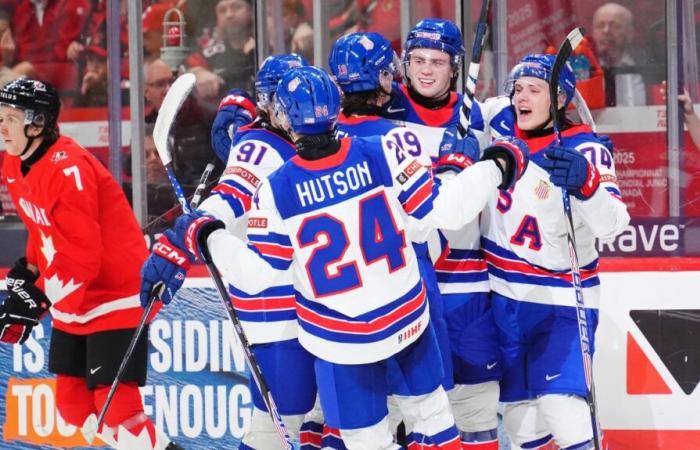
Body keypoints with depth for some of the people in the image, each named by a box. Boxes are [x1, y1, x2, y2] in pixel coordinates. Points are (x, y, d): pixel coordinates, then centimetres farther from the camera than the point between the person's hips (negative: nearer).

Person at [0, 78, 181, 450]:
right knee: (74, 406, 11)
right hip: (72, 304, 10)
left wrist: (37, 299, -25)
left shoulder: (69, 170, -25)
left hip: (115, 297, -10)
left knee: (115, 409, -16)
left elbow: (82, 259, -27)